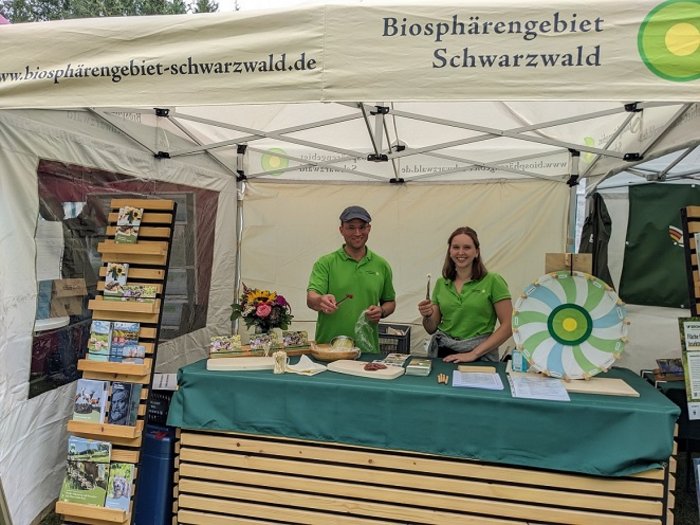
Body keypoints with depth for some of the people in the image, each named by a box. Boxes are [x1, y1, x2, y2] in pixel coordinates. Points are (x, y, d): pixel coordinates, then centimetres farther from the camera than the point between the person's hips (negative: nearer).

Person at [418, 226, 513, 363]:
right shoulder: (441, 283, 8)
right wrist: (427, 316, -7)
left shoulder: (492, 281, -2)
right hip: (442, 353, 3)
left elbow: (508, 325, -6)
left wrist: (473, 354, -10)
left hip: (480, 357, -3)